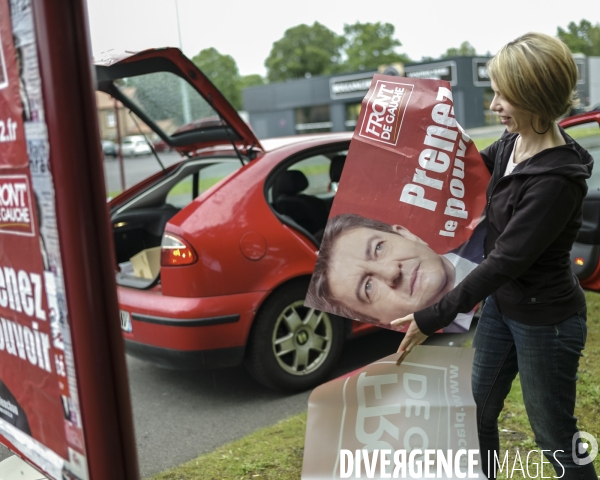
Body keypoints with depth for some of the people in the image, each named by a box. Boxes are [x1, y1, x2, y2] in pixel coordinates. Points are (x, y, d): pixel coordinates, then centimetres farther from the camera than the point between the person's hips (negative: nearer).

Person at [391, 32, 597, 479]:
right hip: (501, 305, 8)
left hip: (545, 321, -8)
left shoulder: (556, 180, -30)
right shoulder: (512, 144, -5)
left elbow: (507, 260, -28)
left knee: (555, 437, 12)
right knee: (479, 415, 22)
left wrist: (433, 317, -23)